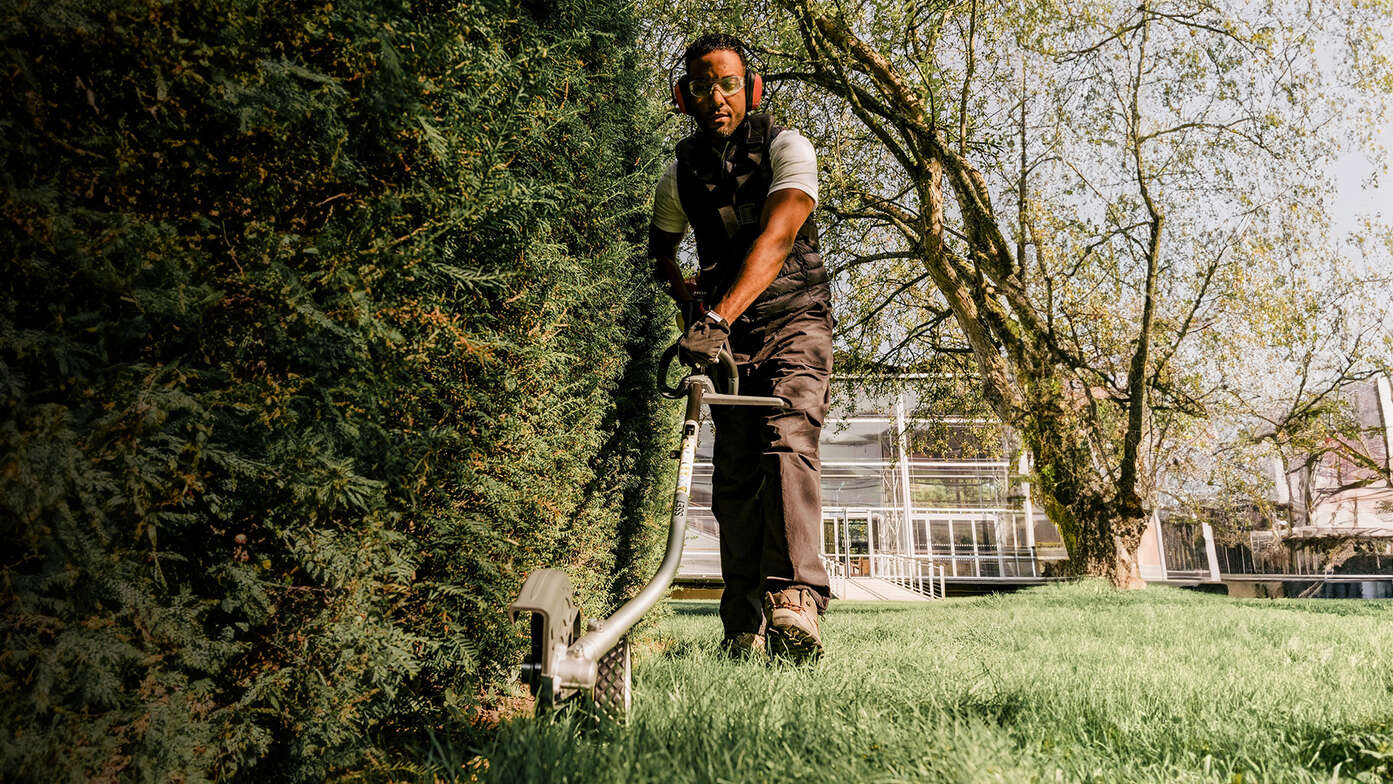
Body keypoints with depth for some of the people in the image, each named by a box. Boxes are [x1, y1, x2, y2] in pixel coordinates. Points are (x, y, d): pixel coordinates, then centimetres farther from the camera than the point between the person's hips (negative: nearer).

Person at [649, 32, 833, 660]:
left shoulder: (785, 148, -9)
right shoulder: (680, 174, 5)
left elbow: (776, 239, -26)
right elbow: (660, 250, 23)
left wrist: (718, 315, -38)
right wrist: (694, 310, 7)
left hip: (795, 320, -3)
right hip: (729, 333, 4)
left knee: (788, 442, -27)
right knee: (734, 473, -2)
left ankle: (793, 604, -37)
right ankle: (744, 629, 4)